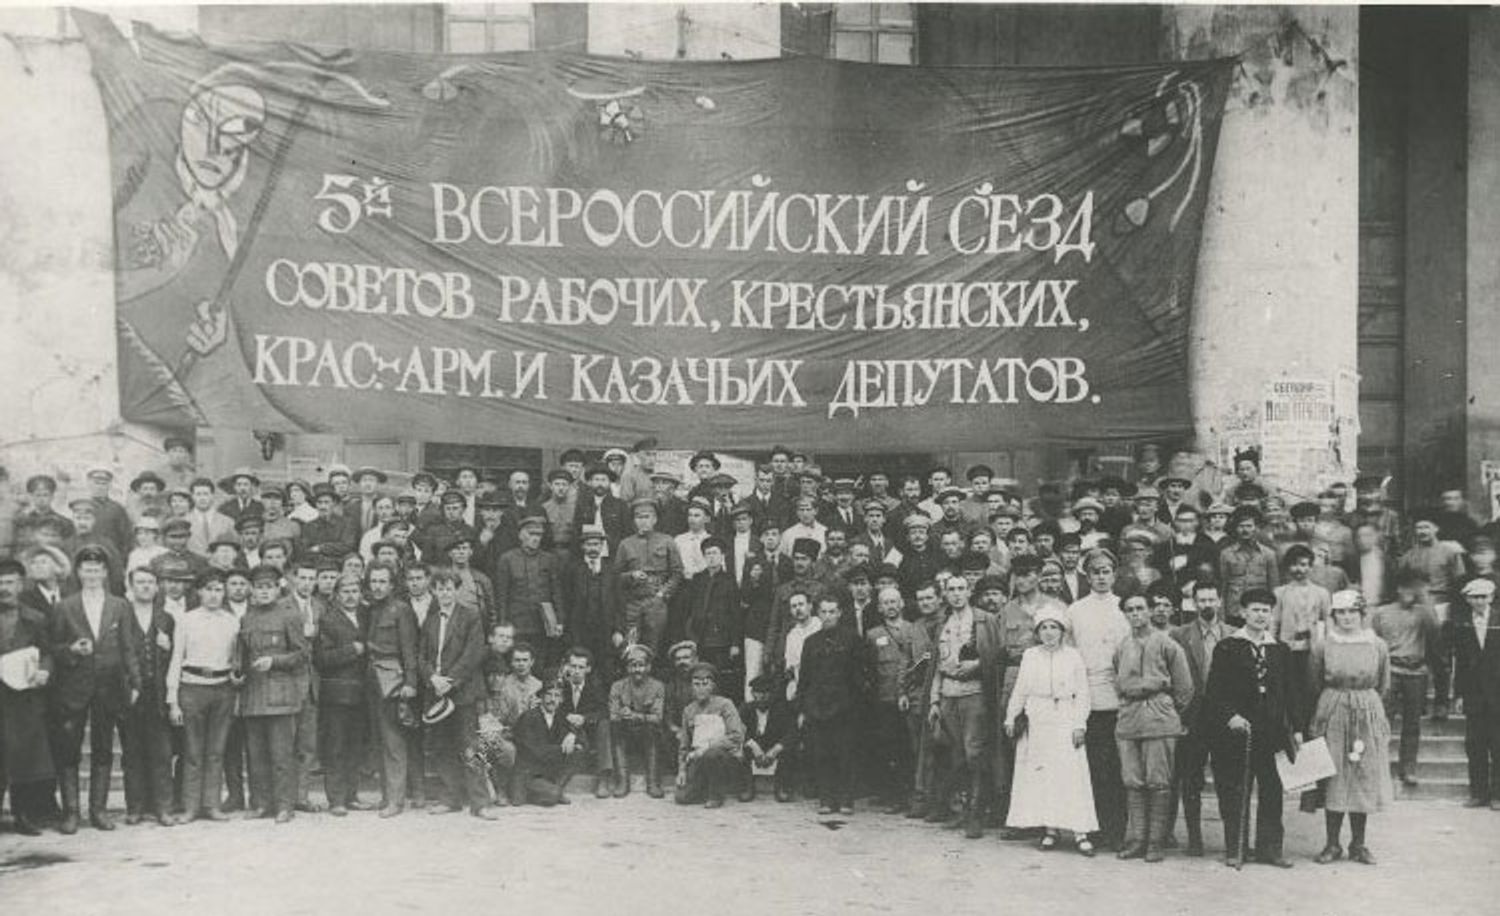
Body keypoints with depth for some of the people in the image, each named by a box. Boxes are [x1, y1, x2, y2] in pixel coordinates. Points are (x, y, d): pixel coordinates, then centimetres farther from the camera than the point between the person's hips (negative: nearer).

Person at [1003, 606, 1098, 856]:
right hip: (1037, 723, 2)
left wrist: (1080, 724, -6)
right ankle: (1049, 829, 4)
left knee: (1072, 775, -8)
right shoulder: (1030, 656, 9)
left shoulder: (1073, 656, 3)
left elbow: (1082, 694, 2)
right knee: (1041, 776, 0)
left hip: (1066, 723, -2)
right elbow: (1020, 691, 12)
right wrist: (1011, 717, 5)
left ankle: (1080, 831, -9)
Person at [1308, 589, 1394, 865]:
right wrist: (1337, 701, 10)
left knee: (1363, 779, 3)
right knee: (1333, 780, -1)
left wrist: (1362, 702, 12)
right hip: (1331, 717, -1)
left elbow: (1383, 686, 11)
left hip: (1368, 717, 1)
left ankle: (1358, 845, 12)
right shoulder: (1322, 646, -2)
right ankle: (1332, 844, 7)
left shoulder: (1378, 646, 1)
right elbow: (1313, 685, 7)